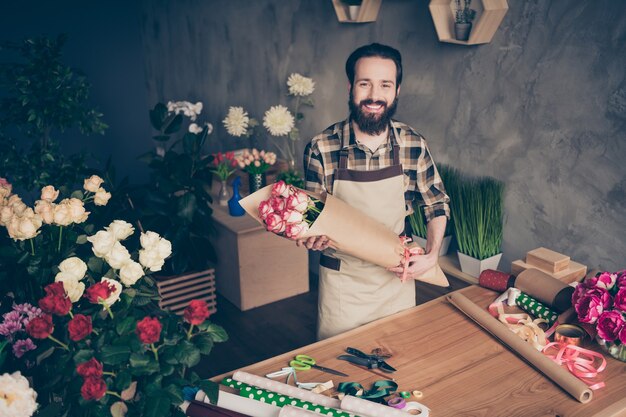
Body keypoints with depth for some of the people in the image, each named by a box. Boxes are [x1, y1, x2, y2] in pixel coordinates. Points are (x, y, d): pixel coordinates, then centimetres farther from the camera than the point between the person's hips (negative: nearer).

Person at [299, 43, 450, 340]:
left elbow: (437, 205, 4)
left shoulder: (414, 145, -8)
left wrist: (431, 255, -9)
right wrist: (311, 237, -27)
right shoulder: (321, 149, -15)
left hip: (397, 277, 2)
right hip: (342, 280, -2)